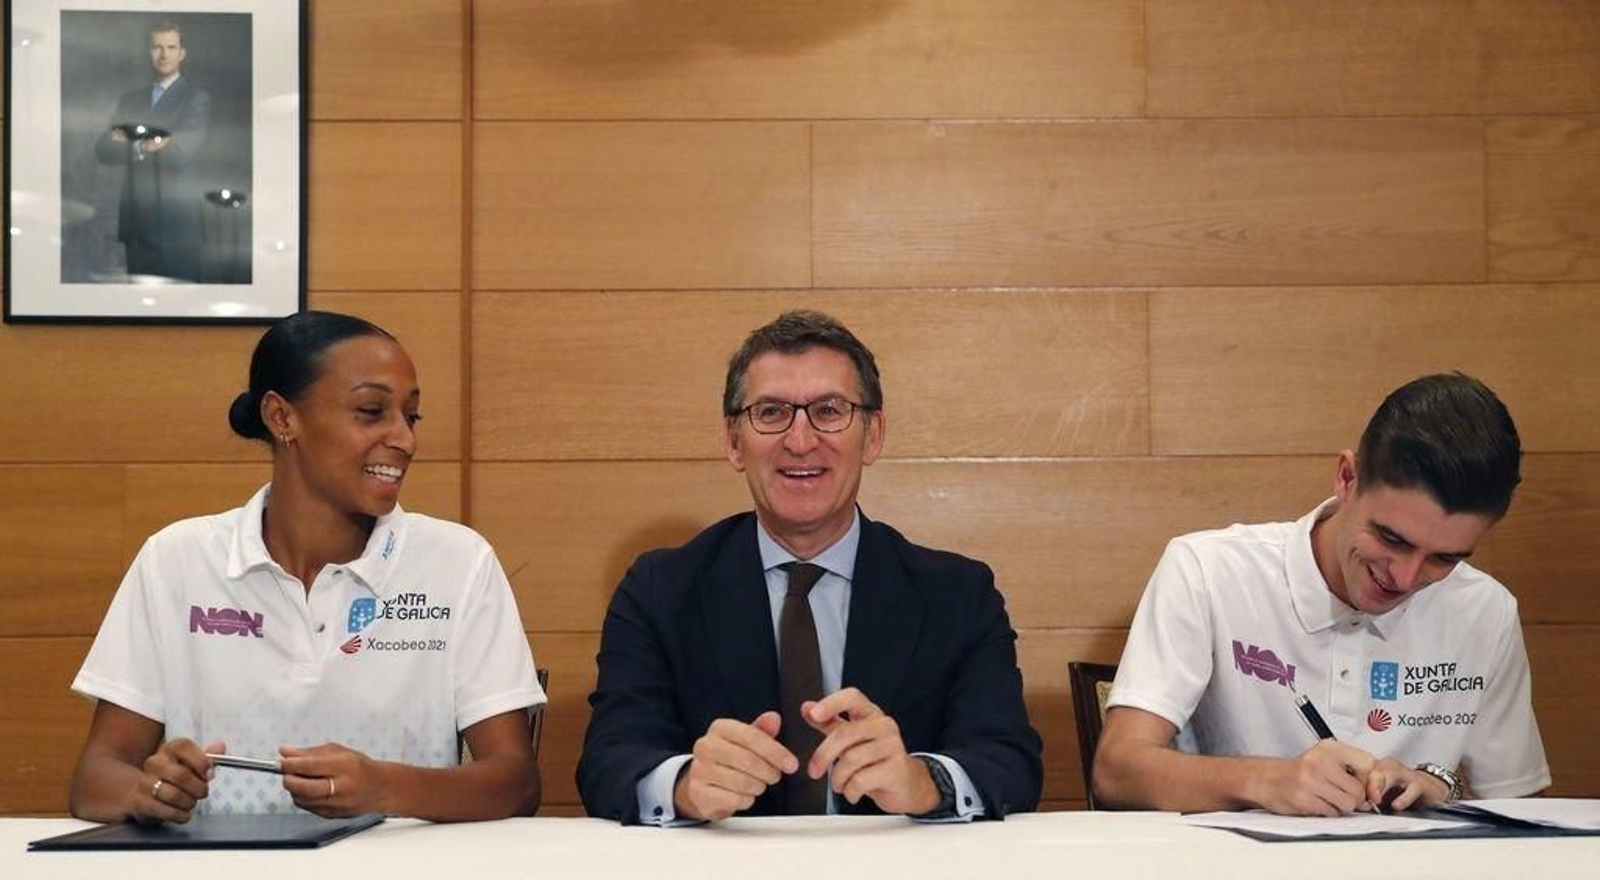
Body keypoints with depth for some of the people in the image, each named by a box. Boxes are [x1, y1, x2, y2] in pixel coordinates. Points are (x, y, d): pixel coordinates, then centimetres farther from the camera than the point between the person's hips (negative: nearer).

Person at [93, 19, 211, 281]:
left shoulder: (197, 98, -1)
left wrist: (130, 146, -10)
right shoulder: (131, 99, 16)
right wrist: (143, 146, -15)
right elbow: (103, 149, 4)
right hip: (134, 219, 5)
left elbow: (183, 153, -12)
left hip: (175, 220, -5)